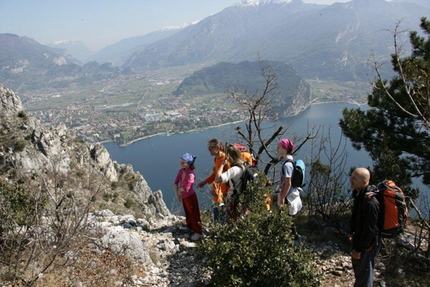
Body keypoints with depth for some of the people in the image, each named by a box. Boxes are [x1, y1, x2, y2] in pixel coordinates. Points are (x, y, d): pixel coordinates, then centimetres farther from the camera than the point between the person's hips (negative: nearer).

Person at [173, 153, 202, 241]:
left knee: (194, 214, 6)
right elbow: (175, 183, 0)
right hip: (183, 197, 8)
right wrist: (176, 193, -10)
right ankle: (190, 227, 45)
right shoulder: (181, 171, -3)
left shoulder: (190, 174, -26)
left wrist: (178, 189, -9)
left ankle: (198, 232, 20)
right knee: (187, 214, 25)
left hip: (190, 197, -8)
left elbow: (186, 188, -27)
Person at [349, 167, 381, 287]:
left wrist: (359, 249, -19)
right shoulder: (359, 194, -2)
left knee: (364, 275, 8)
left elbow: (369, 230, -27)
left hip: (367, 244, -9)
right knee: (358, 269, 27)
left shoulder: (370, 202, -32)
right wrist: (353, 232, 18)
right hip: (359, 239, 9)